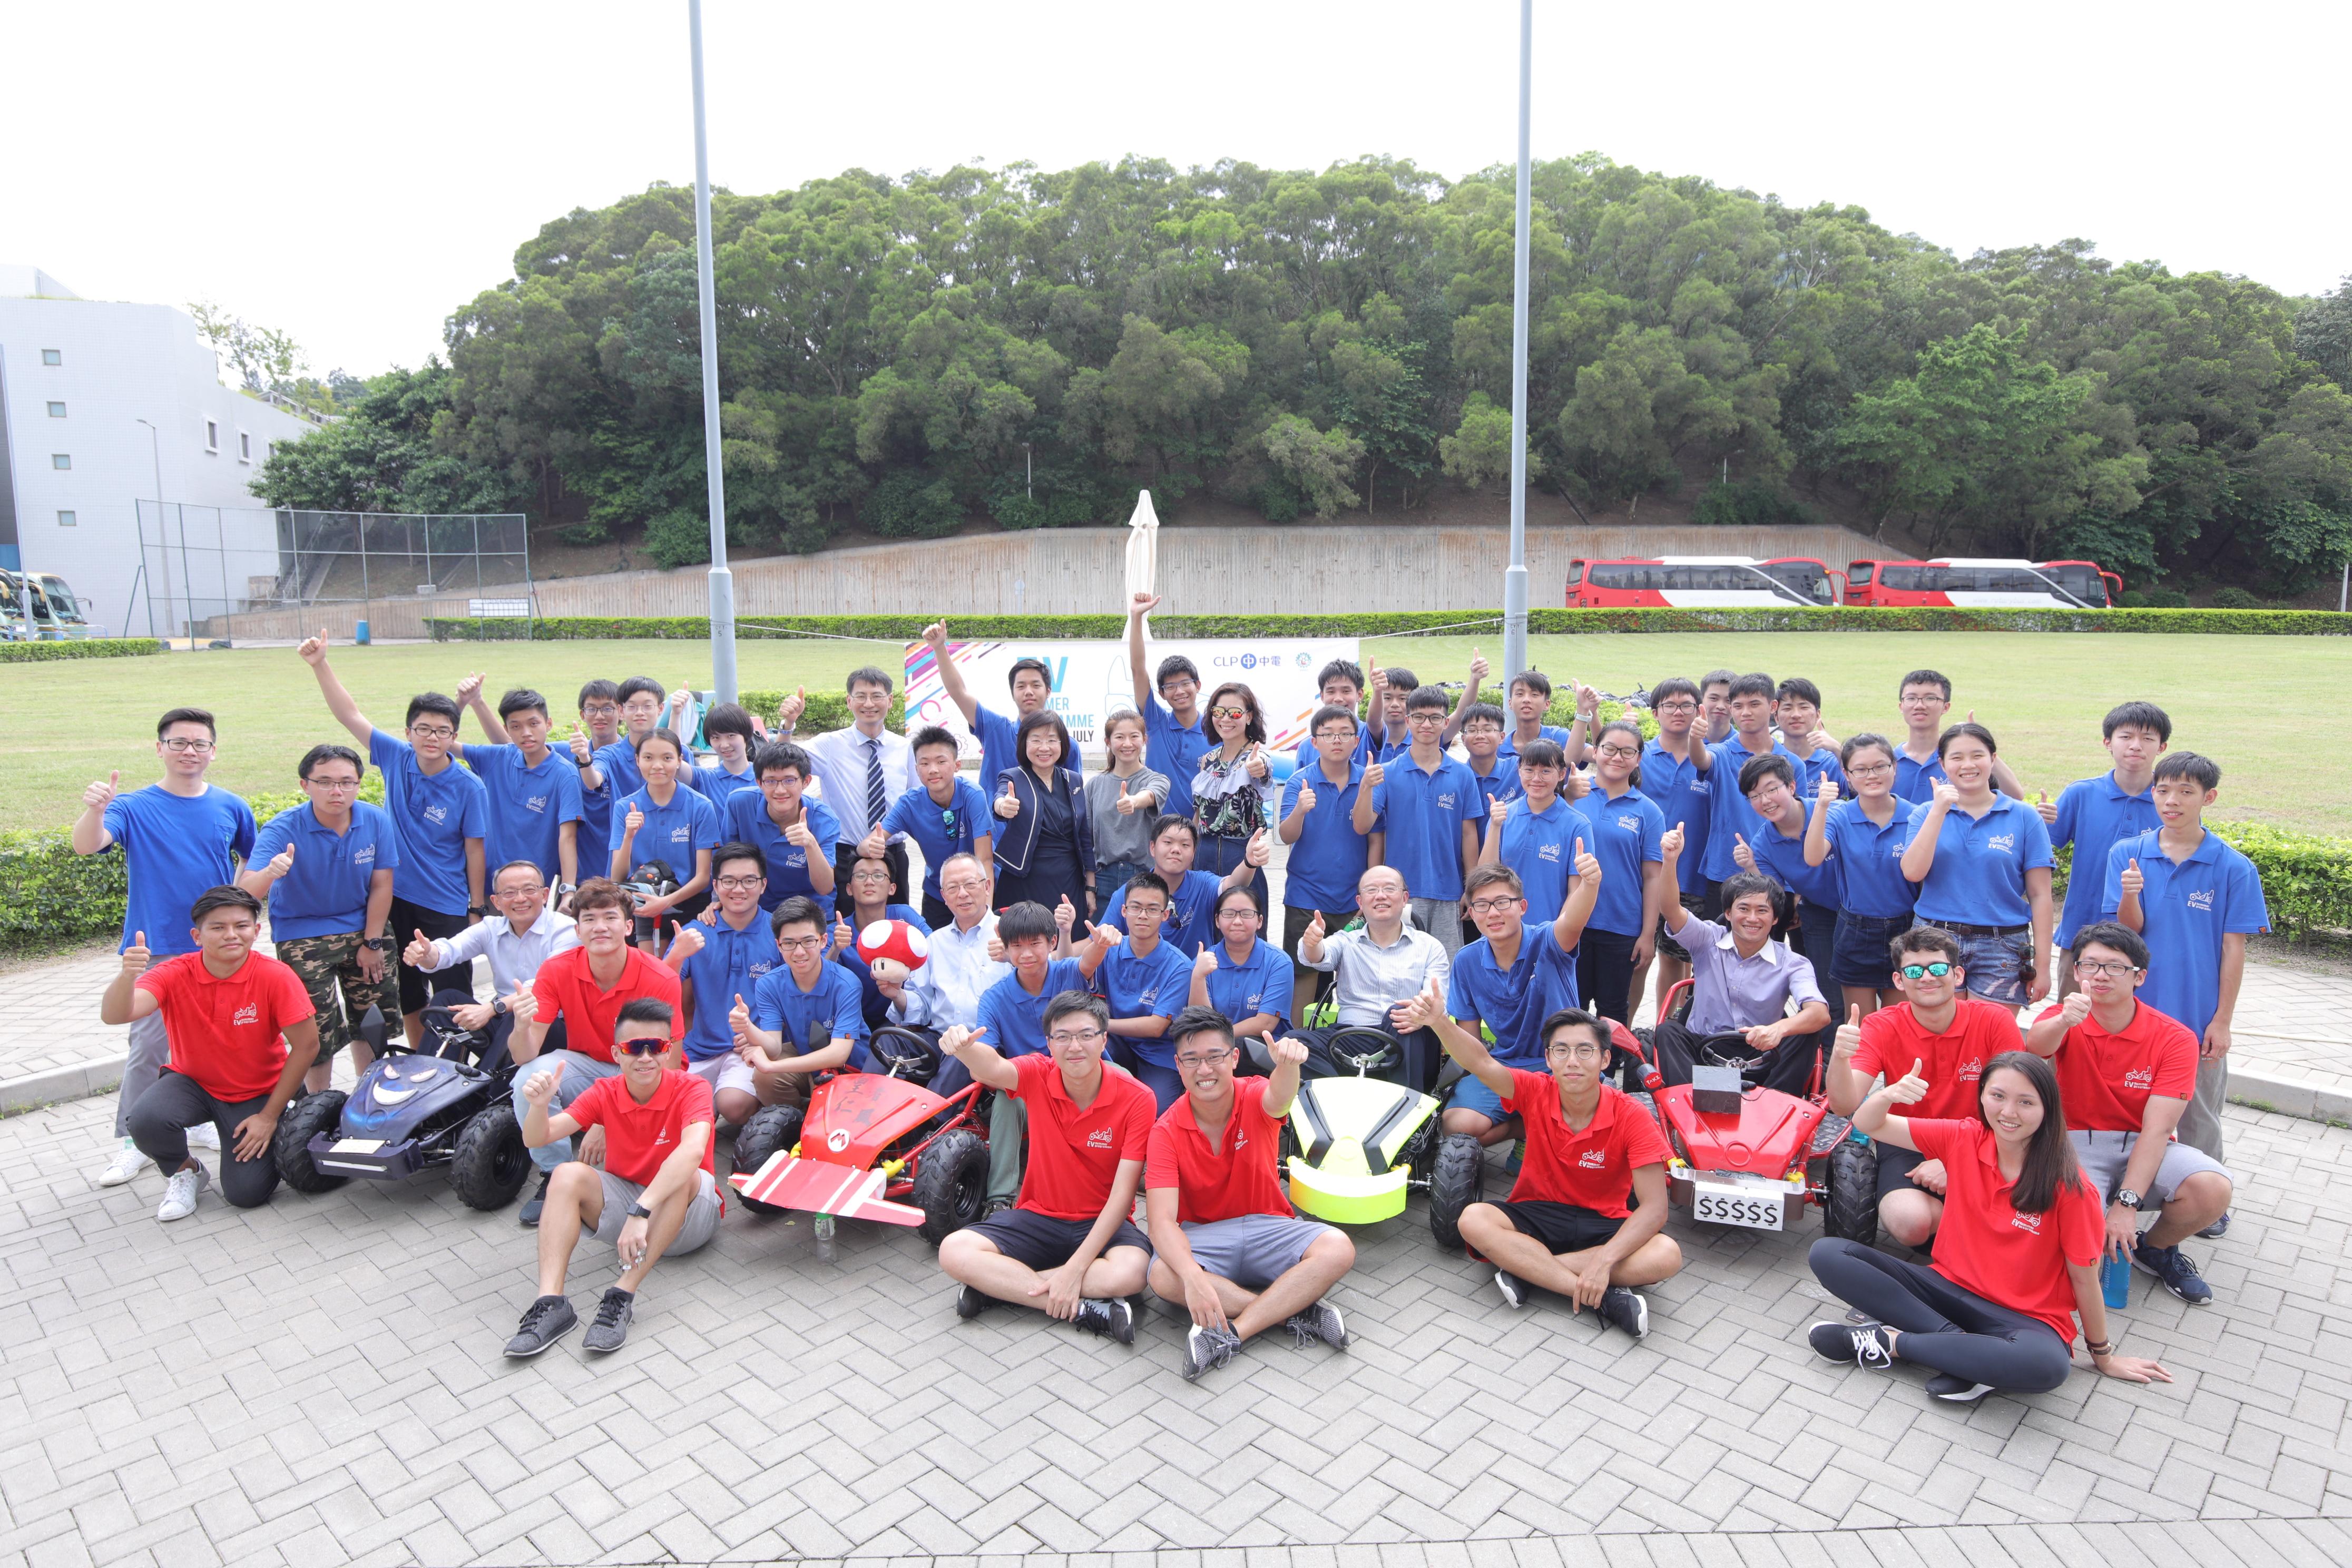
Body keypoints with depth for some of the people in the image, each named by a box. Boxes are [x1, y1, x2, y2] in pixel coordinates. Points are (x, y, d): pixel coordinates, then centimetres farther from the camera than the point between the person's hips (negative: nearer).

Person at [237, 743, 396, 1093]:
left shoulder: (376, 821, -11)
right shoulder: (282, 829, -19)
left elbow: (381, 885, -4)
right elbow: (245, 892, -30)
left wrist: (372, 942, -6)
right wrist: (270, 873, -53)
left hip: (361, 929, 3)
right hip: (302, 935, -3)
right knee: (318, 1034, -4)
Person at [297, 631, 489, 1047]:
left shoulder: (469, 787, -14)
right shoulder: (396, 759, -4)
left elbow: (474, 850, -9)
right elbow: (349, 715, -3)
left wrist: (477, 909, -7)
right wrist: (320, 665, -13)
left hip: (446, 908, -4)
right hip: (396, 899, 4)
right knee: (408, 996, 16)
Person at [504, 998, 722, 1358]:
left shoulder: (690, 1089, -19)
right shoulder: (605, 1094, -4)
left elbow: (693, 1150, -39)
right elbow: (537, 1139, -10)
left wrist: (642, 1211, -48)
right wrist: (539, 1106, -33)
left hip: (686, 1219, -4)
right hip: (626, 1205, 4)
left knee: (684, 1177, -36)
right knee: (569, 1174, -20)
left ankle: (624, 1294, -34)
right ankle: (551, 1302, -29)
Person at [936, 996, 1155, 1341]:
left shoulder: (1136, 1099, -15)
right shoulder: (1038, 1076, -8)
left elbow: (1122, 1193, -18)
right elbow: (992, 1069, -32)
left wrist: (1076, 1268, -25)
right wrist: (963, 1048, -57)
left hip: (1101, 1222, -2)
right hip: (1038, 1214, 2)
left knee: (1132, 1272, -35)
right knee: (954, 1252, -22)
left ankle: (1000, 1285, -17)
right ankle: (1083, 1309, -19)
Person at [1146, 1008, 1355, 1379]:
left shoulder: (1255, 1098, -10)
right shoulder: (1166, 1131, -12)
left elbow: (1279, 1098, -38)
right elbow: (1162, 1220, -22)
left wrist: (1288, 1063, -64)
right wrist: (1193, 1276, -42)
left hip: (1267, 1228, 1)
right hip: (1202, 1236, -1)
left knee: (1339, 1249, -25)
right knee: (1163, 1277, -34)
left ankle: (1233, 1332, -27)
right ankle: (1295, 1311, -22)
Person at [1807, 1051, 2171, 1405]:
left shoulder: (2067, 1184, -14)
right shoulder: (1964, 1138, -6)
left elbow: (2084, 1277, -5)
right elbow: (1867, 1125, -8)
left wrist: (2104, 1357, 4)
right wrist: (1889, 1094, -30)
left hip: (2026, 1317, -3)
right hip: (1950, 1285, 3)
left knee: (2046, 1365, -40)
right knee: (1827, 1254, -15)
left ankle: (1893, 1341, -20)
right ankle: (1960, 1345, -18)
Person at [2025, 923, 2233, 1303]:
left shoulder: (2174, 1039, -8)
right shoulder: (2064, 1020, -6)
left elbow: (2157, 1128, -16)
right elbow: (2037, 1046, -33)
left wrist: (2126, 1203, -25)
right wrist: (2064, 1022, -57)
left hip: (2144, 1148, 2)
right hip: (2079, 1144, -2)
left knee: (2213, 1188, -29)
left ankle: (2155, 1248, 4)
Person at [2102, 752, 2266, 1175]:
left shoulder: (2234, 868, -6)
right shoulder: (2127, 854, -2)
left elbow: (2233, 949, -4)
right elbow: (2128, 931, -4)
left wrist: (2222, 1021, -4)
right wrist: (2130, 894, -26)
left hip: (2200, 1018, -1)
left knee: (2200, 1121, 12)